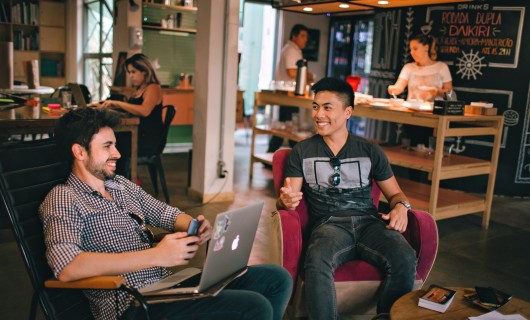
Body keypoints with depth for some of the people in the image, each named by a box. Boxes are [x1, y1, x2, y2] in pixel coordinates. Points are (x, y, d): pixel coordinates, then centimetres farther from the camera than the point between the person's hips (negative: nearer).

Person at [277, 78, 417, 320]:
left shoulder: (370, 151, 15)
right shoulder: (302, 151, 12)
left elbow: (395, 193, 20)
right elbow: (286, 199, 6)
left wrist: (401, 206, -4)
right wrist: (286, 201, -19)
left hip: (369, 221, 2)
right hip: (329, 224, -1)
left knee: (405, 259, -29)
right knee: (317, 262, -36)